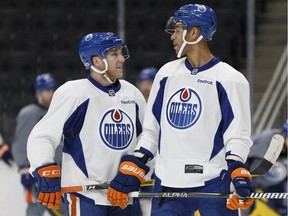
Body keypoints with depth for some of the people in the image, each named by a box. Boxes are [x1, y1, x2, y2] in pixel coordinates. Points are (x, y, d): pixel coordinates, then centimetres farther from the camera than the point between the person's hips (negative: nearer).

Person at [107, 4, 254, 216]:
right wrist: (131, 171, 10)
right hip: (168, 184, 5)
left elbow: (237, 136, -7)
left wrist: (238, 173, -22)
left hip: (214, 186, -5)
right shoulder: (167, 74, 13)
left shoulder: (229, 79, -4)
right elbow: (151, 131, 17)